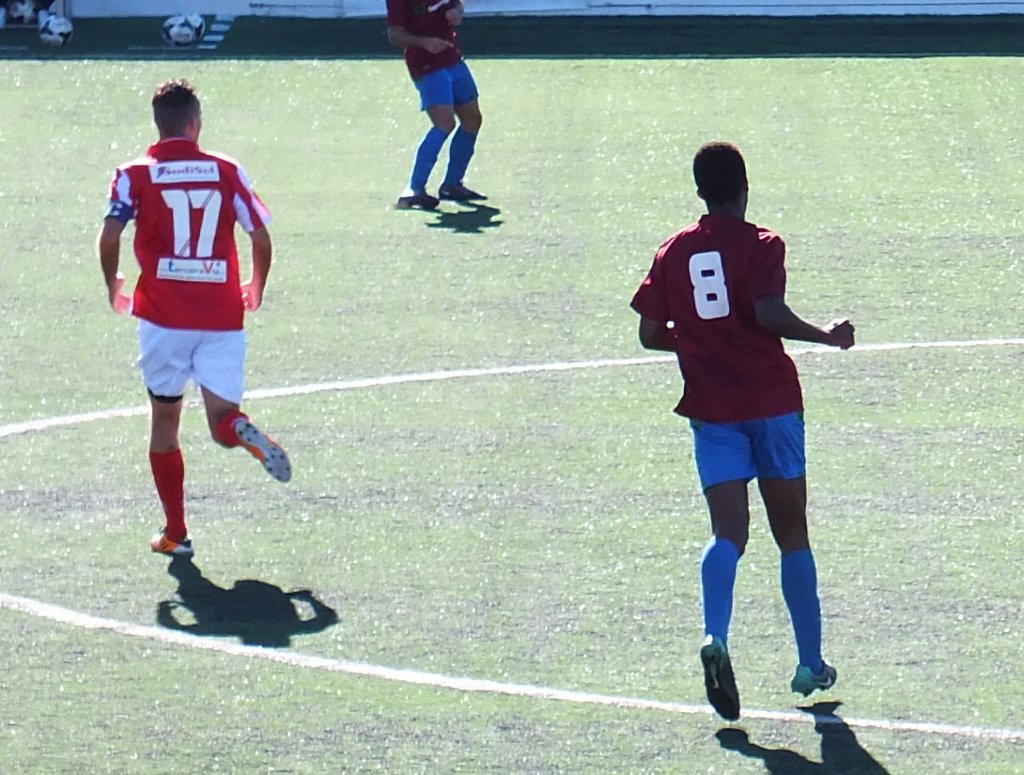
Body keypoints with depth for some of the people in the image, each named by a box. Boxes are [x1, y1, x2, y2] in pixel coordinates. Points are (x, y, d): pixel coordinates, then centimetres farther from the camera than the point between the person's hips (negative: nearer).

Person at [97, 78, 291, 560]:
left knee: (164, 422, 14)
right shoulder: (227, 172, 4)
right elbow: (261, 236, 2)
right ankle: (247, 434, -34)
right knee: (222, 422, 4)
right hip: (222, 317, 1)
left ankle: (175, 533, 12)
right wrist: (255, 288, 19)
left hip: (163, 318, -1)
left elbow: (110, 234, -12)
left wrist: (113, 287, 5)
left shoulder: (135, 176, 1)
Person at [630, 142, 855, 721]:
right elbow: (769, 312, -19)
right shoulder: (761, 245, -3)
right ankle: (811, 663, 16)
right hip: (772, 401, -2)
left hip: (711, 408, 2)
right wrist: (829, 337, -6)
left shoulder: (675, 253, 8)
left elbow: (652, 334, 8)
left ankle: (717, 637, -32)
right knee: (792, 534, 10)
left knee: (729, 533, -5)